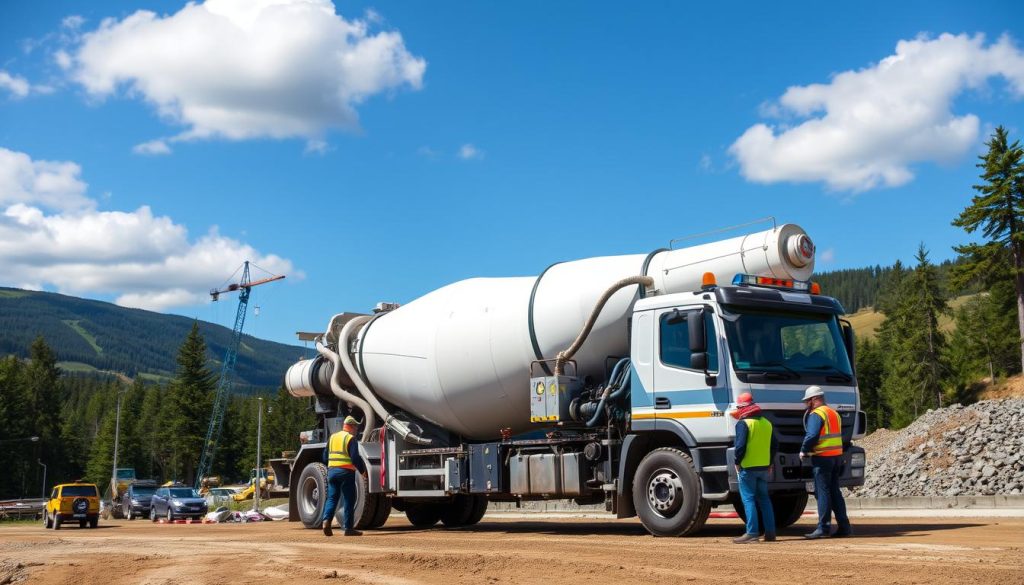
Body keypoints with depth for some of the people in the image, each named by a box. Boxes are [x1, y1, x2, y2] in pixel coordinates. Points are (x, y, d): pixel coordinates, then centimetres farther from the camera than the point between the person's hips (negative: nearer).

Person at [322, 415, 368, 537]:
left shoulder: (332, 437, 13)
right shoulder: (351, 439, -7)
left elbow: (325, 455, 17)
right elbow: (355, 457, -15)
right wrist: (363, 470, -5)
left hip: (332, 471, 6)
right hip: (346, 472, -6)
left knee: (331, 498, 10)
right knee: (348, 500, 1)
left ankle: (326, 520, -12)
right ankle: (348, 528, 2)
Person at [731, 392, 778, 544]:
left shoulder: (743, 423, -11)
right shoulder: (767, 423, 11)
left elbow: (740, 446, -18)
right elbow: (775, 445, 13)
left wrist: (737, 462, -5)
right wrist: (769, 462, 18)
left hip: (748, 467, -7)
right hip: (764, 467, 7)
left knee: (748, 499, -3)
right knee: (764, 499, 14)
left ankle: (752, 533, -9)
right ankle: (770, 532, 13)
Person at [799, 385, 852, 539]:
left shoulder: (816, 414, -10)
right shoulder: (834, 413, 18)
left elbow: (811, 436, -21)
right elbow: (838, 435, 18)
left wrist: (803, 451, -6)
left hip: (822, 457, -8)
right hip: (837, 456, 8)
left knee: (822, 492, -5)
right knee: (835, 492, 13)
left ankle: (823, 528, -6)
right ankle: (844, 526, 12)